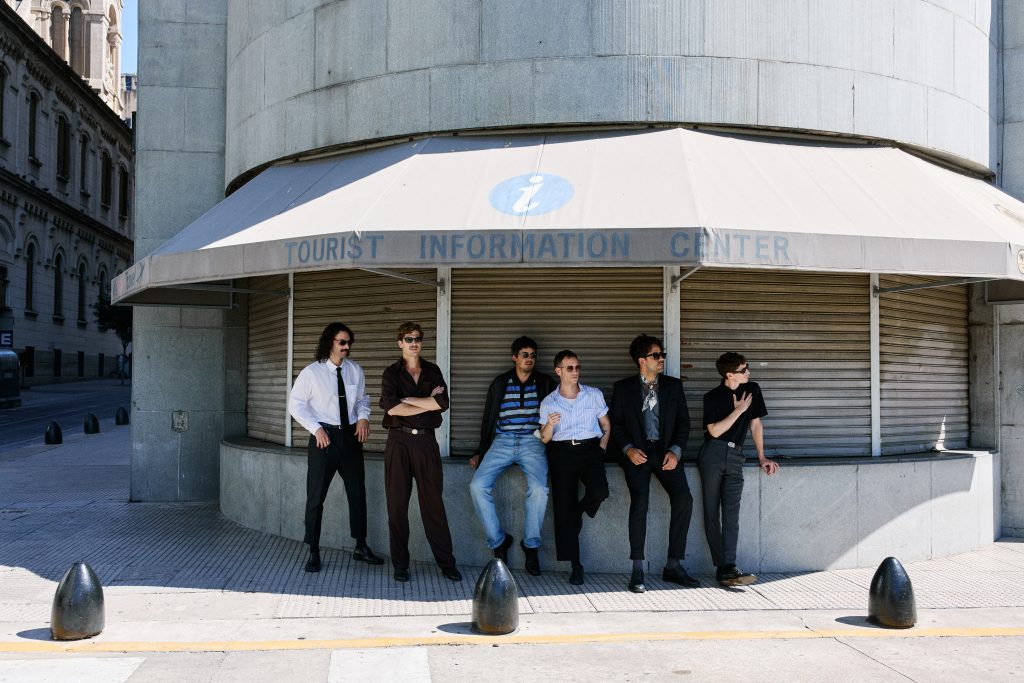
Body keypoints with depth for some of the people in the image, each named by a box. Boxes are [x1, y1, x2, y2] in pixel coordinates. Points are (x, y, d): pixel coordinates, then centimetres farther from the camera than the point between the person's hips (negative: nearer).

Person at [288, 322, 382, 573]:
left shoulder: (355, 370, 2)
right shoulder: (311, 372, -9)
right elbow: (295, 404, -5)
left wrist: (363, 417, -6)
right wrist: (316, 428, -15)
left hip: (351, 436, 4)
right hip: (324, 437, -4)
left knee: (357, 493, 12)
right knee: (316, 496, 1)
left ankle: (361, 547, 26)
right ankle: (313, 552, 13)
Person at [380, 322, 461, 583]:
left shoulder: (432, 371, 11)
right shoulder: (391, 373, 5)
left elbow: (443, 403, -5)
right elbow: (391, 407, -12)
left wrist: (408, 400, -8)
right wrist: (428, 402, -7)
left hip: (426, 442, 1)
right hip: (399, 442, -1)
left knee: (433, 503, 2)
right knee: (397, 504, 2)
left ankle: (446, 562, 7)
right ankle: (400, 564, 11)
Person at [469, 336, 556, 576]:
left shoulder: (545, 383, 12)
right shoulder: (500, 383, 14)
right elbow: (488, 419, 17)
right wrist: (480, 453, 13)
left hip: (533, 441, -2)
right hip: (502, 441, 2)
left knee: (539, 489, -30)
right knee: (478, 486, -22)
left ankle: (531, 545, -10)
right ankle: (498, 541, -5)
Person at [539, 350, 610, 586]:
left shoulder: (594, 395, 11)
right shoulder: (548, 402, 10)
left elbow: (606, 426, 17)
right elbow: (544, 439, 9)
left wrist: (602, 448, 2)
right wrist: (549, 425, -12)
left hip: (590, 448, 0)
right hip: (562, 451, 0)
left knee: (599, 491, -28)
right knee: (564, 506, -12)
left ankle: (580, 511, 10)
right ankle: (575, 565, -7)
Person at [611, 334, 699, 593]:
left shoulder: (673, 385, 13)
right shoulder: (623, 388, 8)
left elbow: (683, 422, 11)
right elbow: (616, 423, 7)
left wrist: (675, 451, -5)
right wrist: (628, 449, -10)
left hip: (666, 452, 2)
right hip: (637, 453, -2)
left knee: (683, 499, -19)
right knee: (640, 501, -25)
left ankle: (673, 566, -8)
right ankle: (637, 570, -20)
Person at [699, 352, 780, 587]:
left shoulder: (752, 390, 11)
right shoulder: (712, 397, 0)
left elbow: (755, 423, 16)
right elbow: (715, 431, -8)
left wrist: (762, 457, 13)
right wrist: (738, 411, -5)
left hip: (735, 457, 3)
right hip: (713, 455, -3)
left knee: (731, 513, -9)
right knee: (712, 512, -4)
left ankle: (727, 569, -17)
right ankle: (724, 568, -2)